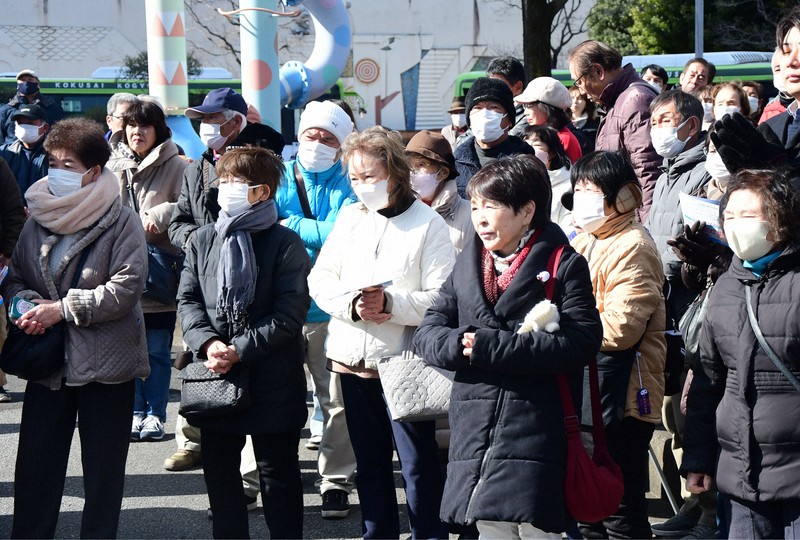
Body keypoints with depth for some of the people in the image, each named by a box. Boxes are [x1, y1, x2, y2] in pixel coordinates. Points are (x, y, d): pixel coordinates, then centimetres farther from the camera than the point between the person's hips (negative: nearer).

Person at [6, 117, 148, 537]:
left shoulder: (122, 222, -9)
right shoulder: (39, 217, 6)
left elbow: (126, 288, -17)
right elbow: (15, 276, 13)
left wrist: (63, 309, -18)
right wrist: (24, 301, -10)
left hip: (106, 361, -4)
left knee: (103, 467, 7)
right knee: (35, 461, 7)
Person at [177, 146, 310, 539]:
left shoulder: (285, 244, -8)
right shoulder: (202, 240, 8)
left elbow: (289, 314, -13)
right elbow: (187, 300, 5)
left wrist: (239, 350, -18)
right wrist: (207, 344, -13)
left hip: (271, 378, -5)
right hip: (215, 377, 5)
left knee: (278, 473, 6)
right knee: (219, 469, 14)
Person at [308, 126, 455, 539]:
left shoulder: (428, 224, -6)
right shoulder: (349, 217, 9)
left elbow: (442, 300, -13)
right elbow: (319, 279, 5)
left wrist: (391, 303, -24)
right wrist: (351, 303, -14)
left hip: (404, 362, -5)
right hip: (352, 360, 5)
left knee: (418, 465, 0)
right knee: (369, 463, 15)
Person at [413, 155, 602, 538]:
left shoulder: (564, 265, -2)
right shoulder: (467, 265, 15)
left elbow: (581, 340, -14)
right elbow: (427, 333, 12)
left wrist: (490, 346, -16)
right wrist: (459, 344, -13)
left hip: (535, 438, -5)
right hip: (476, 432, 5)